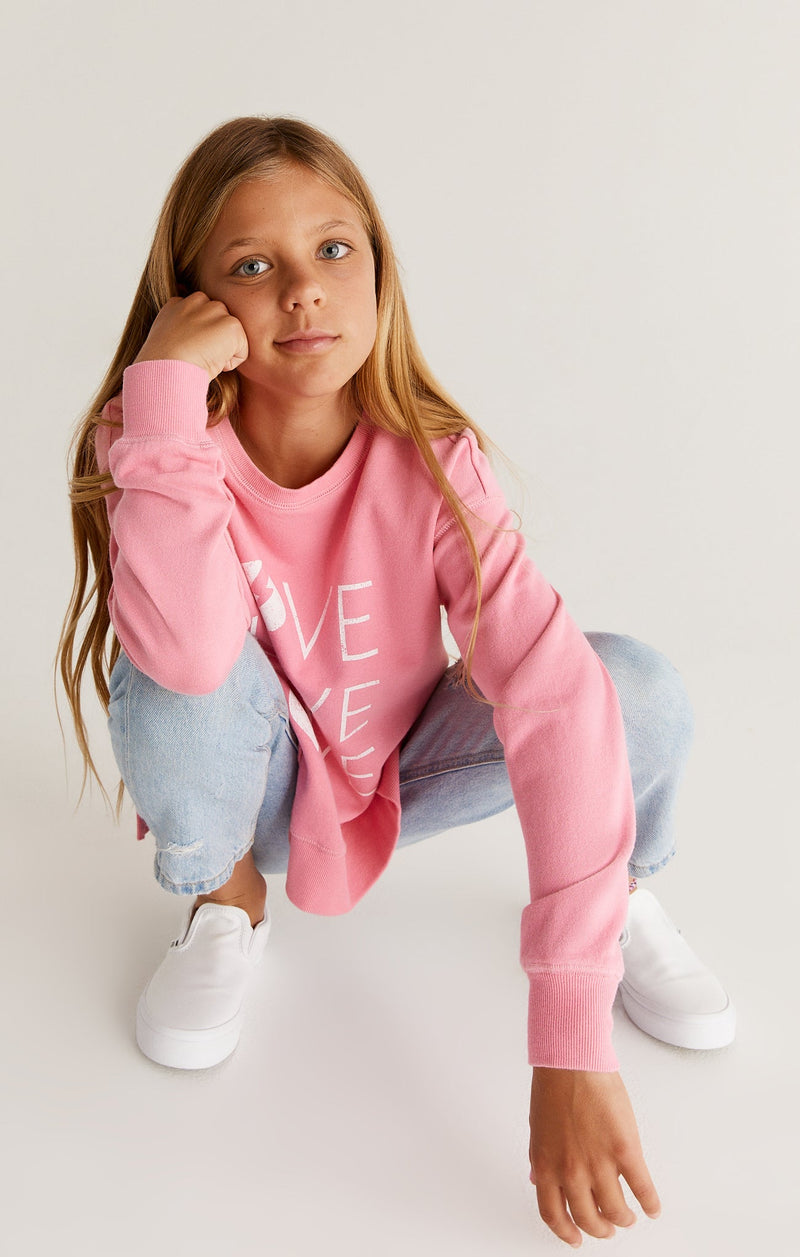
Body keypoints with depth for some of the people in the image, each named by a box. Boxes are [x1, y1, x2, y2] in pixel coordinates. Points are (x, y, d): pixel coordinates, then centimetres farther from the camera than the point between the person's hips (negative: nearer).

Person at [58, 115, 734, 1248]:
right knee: (173, 686, -34)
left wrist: (571, 1045, -40)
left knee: (642, 692, -24)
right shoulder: (162, 441, -22)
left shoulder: (431, 462, -23)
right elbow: (190, 652, -43)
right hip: (255, 783, 0)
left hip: (403, 772, 1)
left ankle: (629, 894, 10)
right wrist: (166, 385, -39)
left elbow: (555, 695, -34)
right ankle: (225, 901, -1)